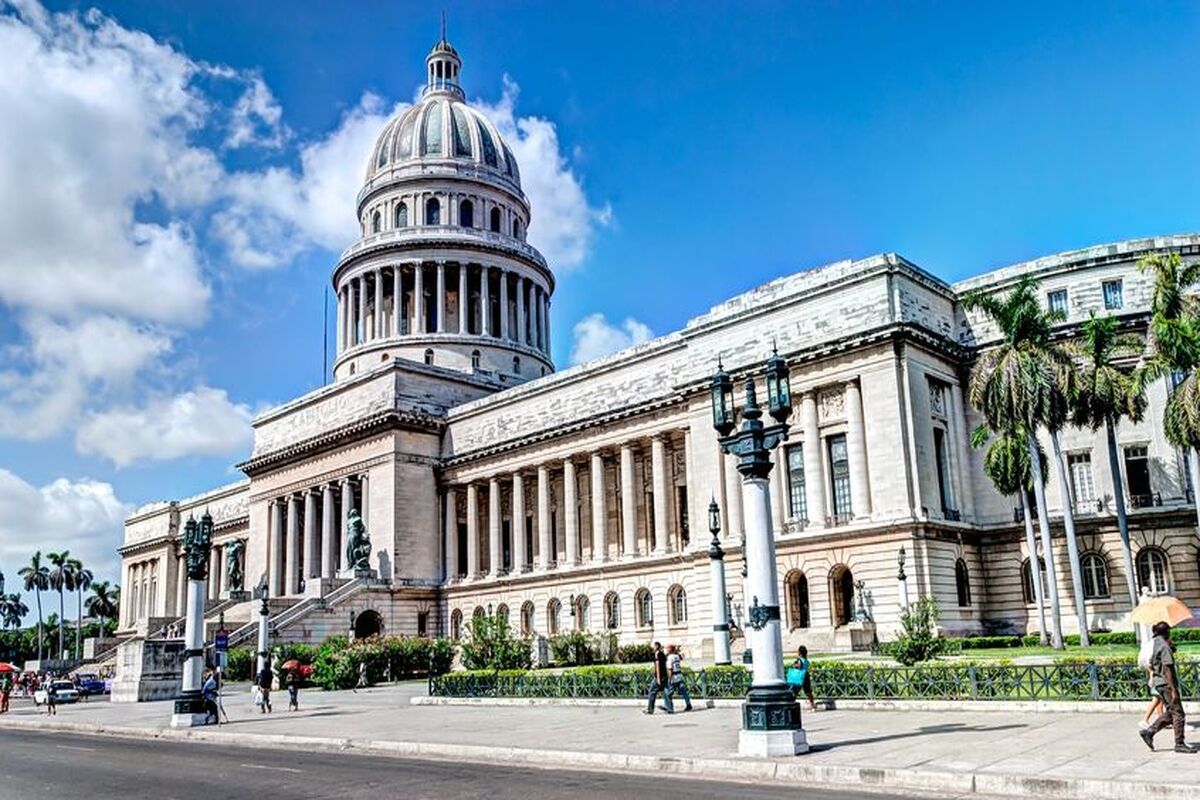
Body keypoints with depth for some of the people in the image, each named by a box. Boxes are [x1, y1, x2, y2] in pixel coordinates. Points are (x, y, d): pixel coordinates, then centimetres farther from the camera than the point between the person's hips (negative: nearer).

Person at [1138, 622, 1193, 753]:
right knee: (1178, 713, -1)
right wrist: (1173, 690, -21)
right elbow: (1167, 670, -21)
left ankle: (1149, 732, 10)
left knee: (1169, 713, 14)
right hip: (1167, 683, -9)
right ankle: (1179, 744, 5)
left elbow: (1151, 666, 19)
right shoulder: (1165, 647, -16)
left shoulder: (1155, 645, 12)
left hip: (1159, 683, 9)